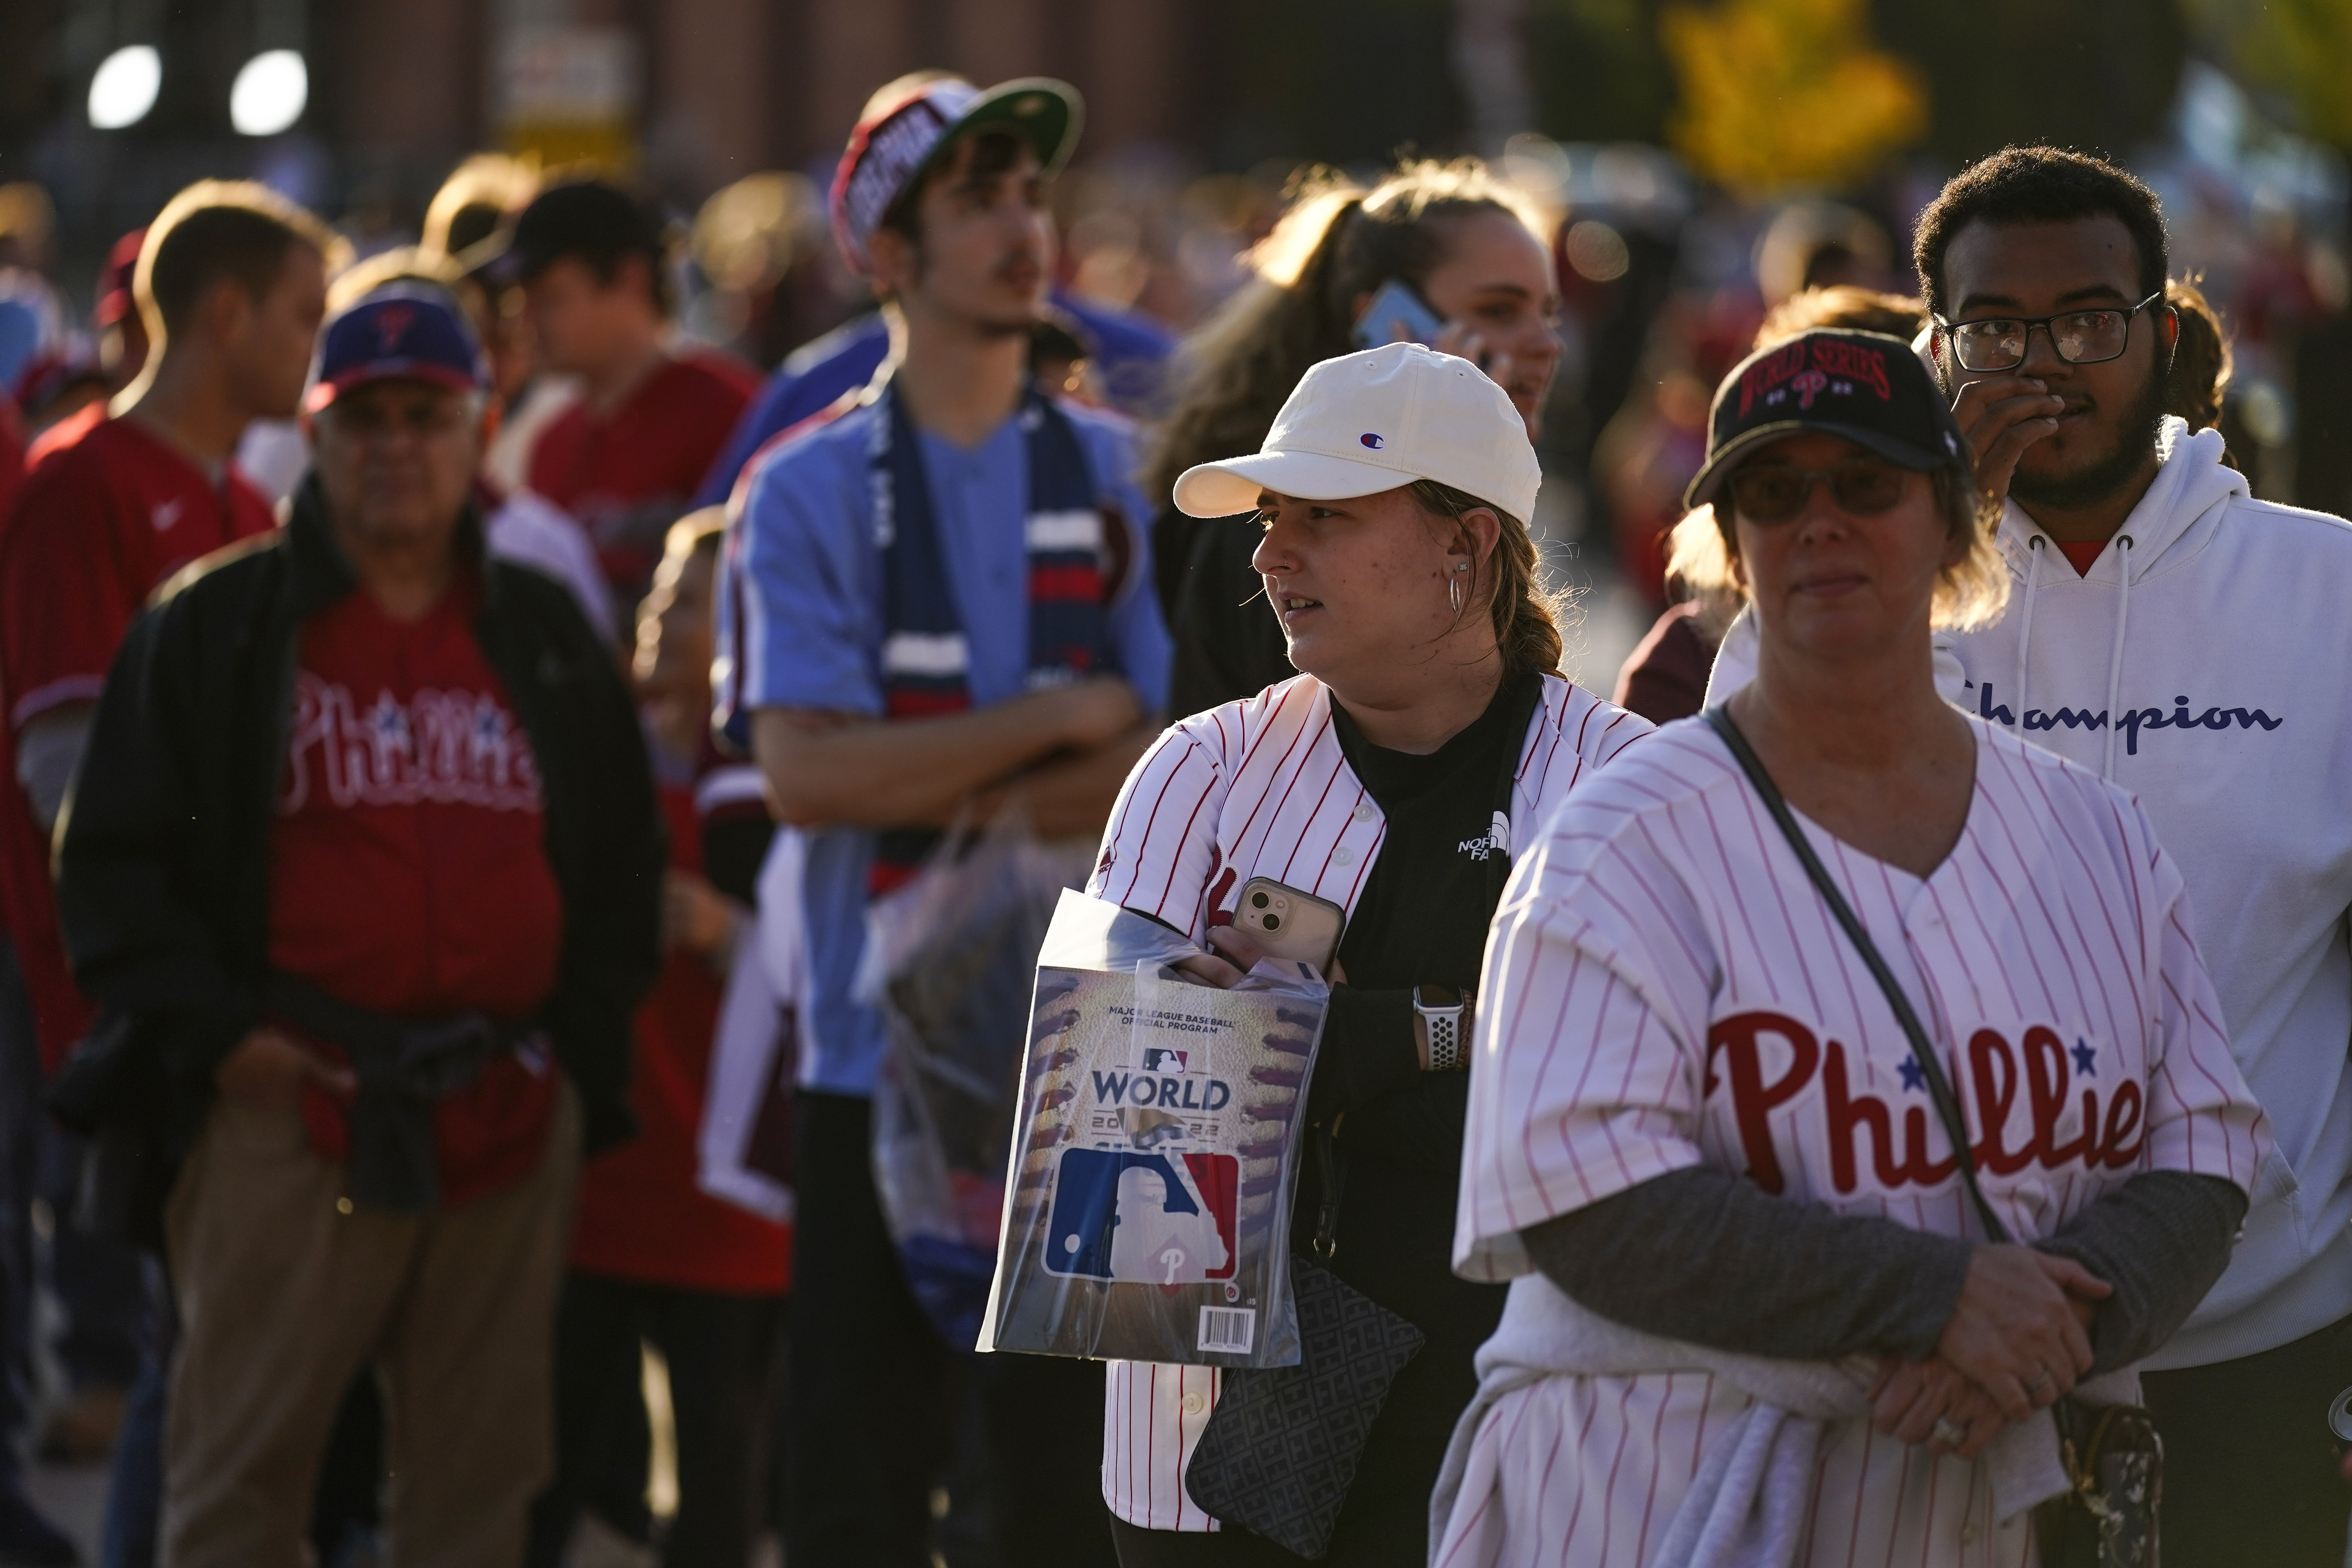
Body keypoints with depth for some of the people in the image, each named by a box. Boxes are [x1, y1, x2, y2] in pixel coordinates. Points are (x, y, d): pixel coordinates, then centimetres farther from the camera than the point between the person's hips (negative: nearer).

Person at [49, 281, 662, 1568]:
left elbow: (625, 858, 22)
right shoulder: (211, 626, 4)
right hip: (288, 1111, -4)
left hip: (507, 1121, 4)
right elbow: (111, 858, 3)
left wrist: (580, 1040, 9)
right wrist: (209, 1028, -8)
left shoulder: (546, 638, 16)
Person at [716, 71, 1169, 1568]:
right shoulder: (809, 493, 2)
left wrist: (936, 801, -13)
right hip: (878, 1048, -1)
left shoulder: (1121, 477, 6)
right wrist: (1061, 723, -10)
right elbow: (806, 771, -11)